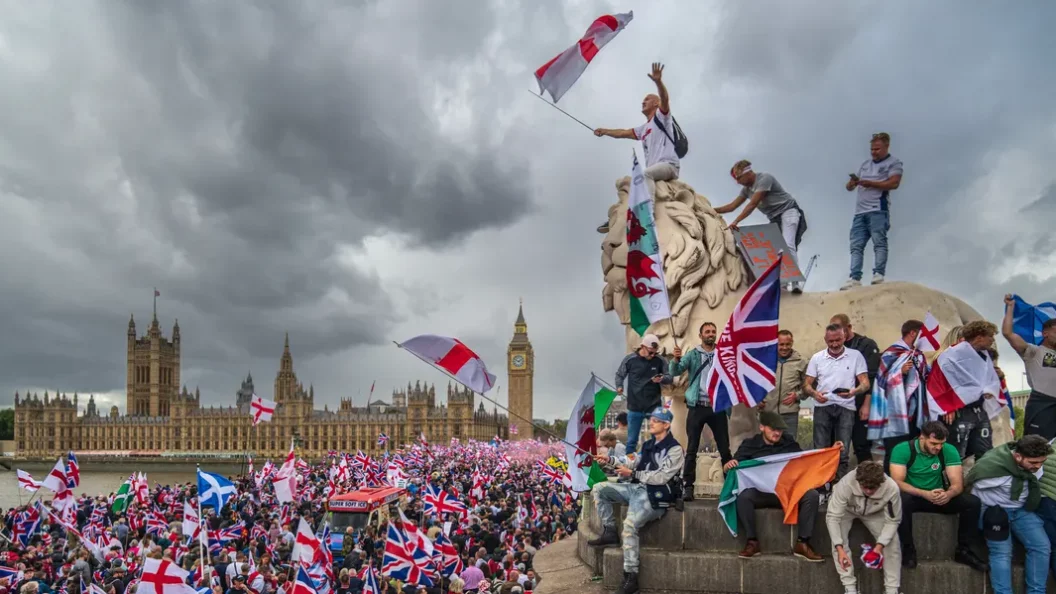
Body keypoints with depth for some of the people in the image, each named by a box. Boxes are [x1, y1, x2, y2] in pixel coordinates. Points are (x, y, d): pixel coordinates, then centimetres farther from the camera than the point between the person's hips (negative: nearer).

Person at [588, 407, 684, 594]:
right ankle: (610, 533, 4)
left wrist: (632, 474, -14)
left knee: (629, 525, -31)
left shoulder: (674, 449, -10)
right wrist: (610, 461, 4)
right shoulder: (649, 444, 16)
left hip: (655, 496, -9)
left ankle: (631, 577, -24)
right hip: (637, 488, 9)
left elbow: (661, 477, -18)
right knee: (599, 489, 0)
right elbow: (635, 463, 16)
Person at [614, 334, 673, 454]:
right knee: (631, 441, 10)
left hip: (655, 407, 0)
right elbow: (619, 375, 4)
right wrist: (619, 386, -15)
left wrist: (662, 379, -21)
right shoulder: (630, 359, -7)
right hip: (634, 408, 0)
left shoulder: (660, 361, -5)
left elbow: (669, 378, 1)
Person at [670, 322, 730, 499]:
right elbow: (674, 372, -8)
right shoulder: (692, 355, 3)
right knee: (692, 449, 1)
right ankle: (689, 487, 4)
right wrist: (676, 359, -29)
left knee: (725, 448, 6)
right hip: (697, 407, -1)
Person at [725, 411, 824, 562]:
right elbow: (727, 469, 6)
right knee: (743, 496, -34)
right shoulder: (749, 444, 8)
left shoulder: (789, 443, 15)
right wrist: (729, 466, -20)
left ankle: (802, 543, -18)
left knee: (812, 495, -26)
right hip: (760, 492, -2)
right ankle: (752, 541, -20)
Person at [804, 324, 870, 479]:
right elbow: (807, 384, 9)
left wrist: (854, 391, -23)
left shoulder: (856, 356, 1)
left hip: (845, 408, -1)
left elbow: (865, 383, -1)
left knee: (842, 452, 3)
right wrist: (814, 393, -14)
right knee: (821, 450, 2)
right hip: (822, 407, 1)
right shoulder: (817, 358, 7)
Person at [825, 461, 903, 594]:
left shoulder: (891, 488, -36)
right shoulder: (845, 484, -41)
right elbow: (832, 517, -35)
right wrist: (840, 548, -44)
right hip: (847, 510, -1)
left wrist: (880, 545, -35)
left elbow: (892, 521, -22)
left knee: (892, 540, -18)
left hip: (874, 513, 2)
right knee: (838, 538, -26)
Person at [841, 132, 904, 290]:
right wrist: (852, 182, -1)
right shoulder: (865, 164, 25)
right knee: (856, 246, -4)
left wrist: (871, 183, -12)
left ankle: (879, 275, -17)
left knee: (879, 242, -13)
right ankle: (855, 279, -9)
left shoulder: (894, 163, 8)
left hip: (878, 210, -6)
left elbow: (894, 183, -9)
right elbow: (849, 187, 23)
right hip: (860, 211, 6)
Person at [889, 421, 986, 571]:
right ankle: (908, 549, -18)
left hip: (939, 497, 3)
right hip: (913, 496, -3)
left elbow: (957, 484, -12)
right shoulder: (902, 450, -18)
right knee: (901, 500, -38)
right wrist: (925, 494, -38)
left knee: (972, 502, -20)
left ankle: (963, 550, -2)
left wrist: (948, 494, -37)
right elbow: (897, 482, -23)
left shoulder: (949, 451, -9)